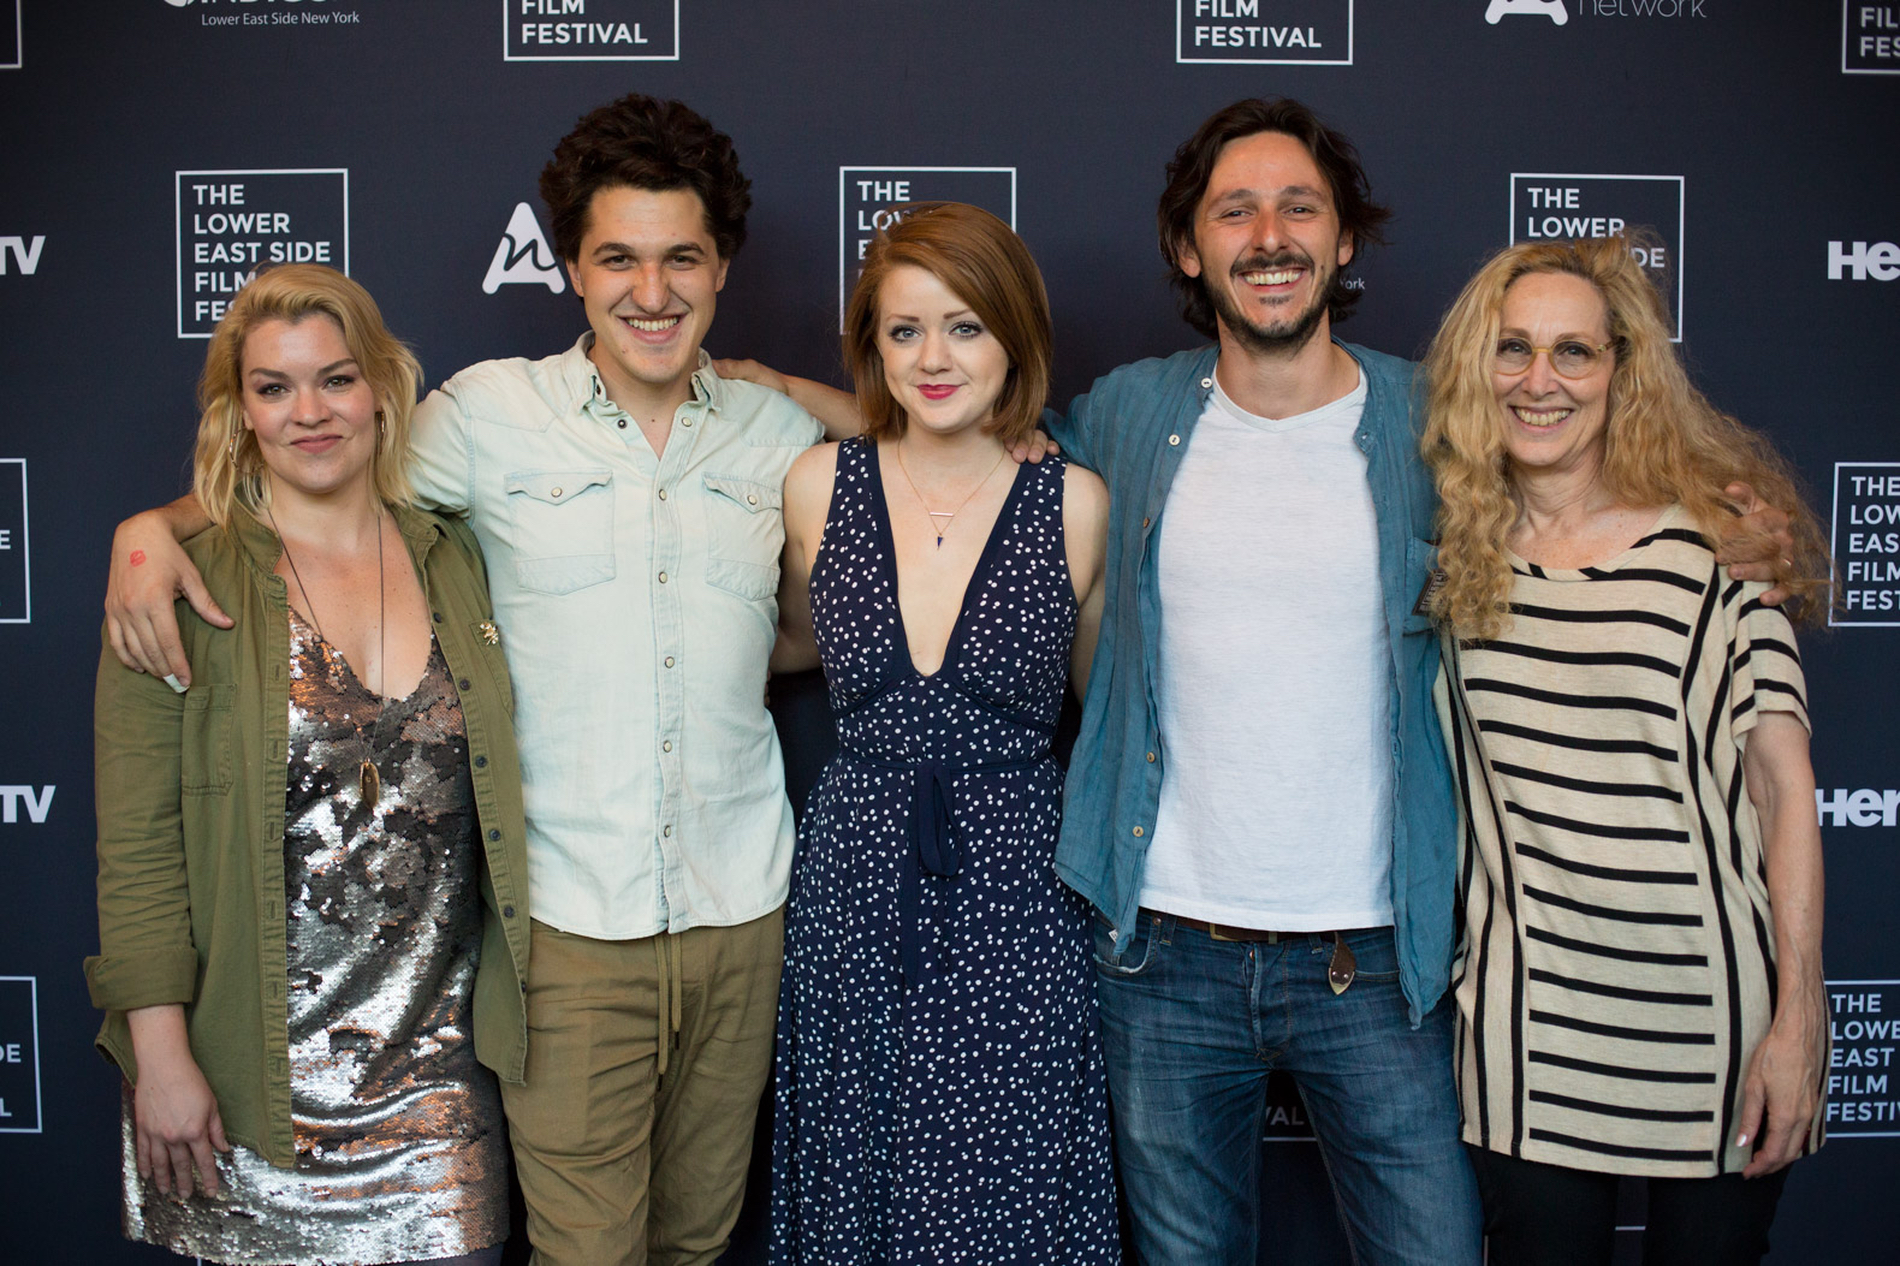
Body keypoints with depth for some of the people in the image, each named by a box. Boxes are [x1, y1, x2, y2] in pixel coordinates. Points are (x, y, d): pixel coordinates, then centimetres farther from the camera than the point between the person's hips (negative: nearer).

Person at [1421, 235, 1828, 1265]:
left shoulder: (1715, 543, -5)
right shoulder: (1453, 553, 3)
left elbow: (1783, 778, -6)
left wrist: (1798, 1016, -10)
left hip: (1714, 1019, -1)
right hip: (1531, 1026, 2)